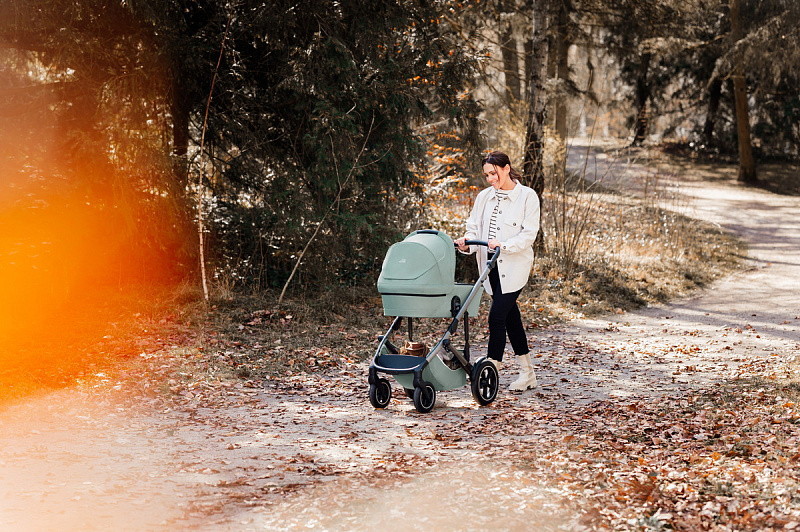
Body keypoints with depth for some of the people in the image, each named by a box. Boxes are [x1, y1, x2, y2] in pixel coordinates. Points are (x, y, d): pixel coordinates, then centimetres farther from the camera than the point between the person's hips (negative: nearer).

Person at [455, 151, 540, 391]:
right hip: (491, 264, 6)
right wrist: (467, 243, -12)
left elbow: (528, 234, -9)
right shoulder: (484, 196, 12)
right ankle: (527, 373, 20)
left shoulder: (527, 196, -4)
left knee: (497, 316, -13)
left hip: (514, 265, -6)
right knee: (510, 316, 10)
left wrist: (504, 245, -23)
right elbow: (474, 227, 9)